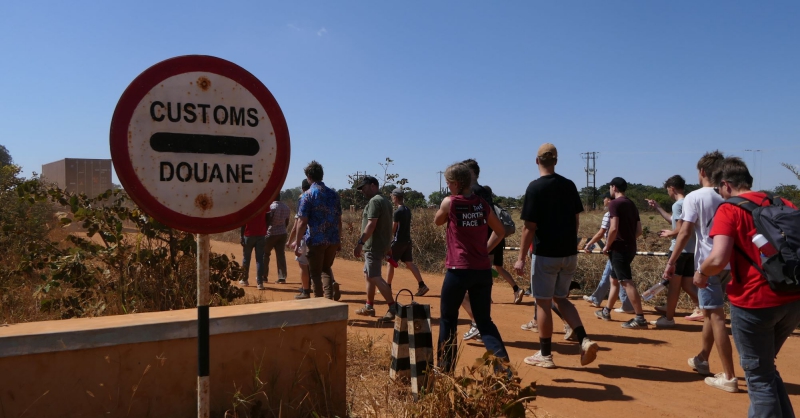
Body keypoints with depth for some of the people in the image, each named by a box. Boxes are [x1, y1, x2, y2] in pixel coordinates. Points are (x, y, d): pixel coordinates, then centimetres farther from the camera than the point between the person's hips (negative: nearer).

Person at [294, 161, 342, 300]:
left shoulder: (307, 195, -7)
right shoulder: (333, 194, 7)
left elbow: (302, 222, -11)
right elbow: (339, 220, 11)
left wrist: (298, 243, -6)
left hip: (316, 240, -5)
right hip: (333, 239, 5)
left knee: (316, 274, 7)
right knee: (326, 268, 22)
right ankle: (330, 294, 0)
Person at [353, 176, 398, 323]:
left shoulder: (374, 201, -15)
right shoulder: (385, 201, 17)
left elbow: (371, 225, -24)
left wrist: (360, 243, -26)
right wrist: (388, 246, 23)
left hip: (374, 246, -11)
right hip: (382, 244, 11)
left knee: (375, 277, -13)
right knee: (368, 275, 18)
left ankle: (393, 308, -16)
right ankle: (369, 307, 25)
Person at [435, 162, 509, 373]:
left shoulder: (449, 202, -6)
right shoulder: (482, 204, 6)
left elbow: (437, 221, 14)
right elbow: (500, 231, 15)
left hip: (458, 270, -4)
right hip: (483, 270, 4)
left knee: (447, 320, 13)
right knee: (485, 321, 10)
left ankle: (445, 368, 19)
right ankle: (502, 361, -8)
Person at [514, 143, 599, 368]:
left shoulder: (536, 187, -12)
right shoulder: (569, 185, 5)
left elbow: (530, 226, -15)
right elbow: (576, 220, 11)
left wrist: (521, 258, -10)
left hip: (546, 254, -6)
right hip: (570, 254, 6)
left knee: (543, 302, 5)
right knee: (561, 298, 19)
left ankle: (545, 355, 13)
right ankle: (584, 340, 3)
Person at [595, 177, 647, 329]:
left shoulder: (614, 203, -12)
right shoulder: (632, 205, 14)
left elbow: (614, 228, -21)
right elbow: (639, 230, 13)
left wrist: (607, 246, -9)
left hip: (619, 248, -10)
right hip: (630, 248, 10)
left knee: (627, 282, -11)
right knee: (614, 279, 20)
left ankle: (640, 318, -13)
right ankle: (606, 312, 30)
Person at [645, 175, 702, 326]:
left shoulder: (678, 204, -14)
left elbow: (680, 229, -22)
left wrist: (669, 234, -2)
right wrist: (657, 207, 29)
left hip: (680, 249, -9)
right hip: (691, 250, 9)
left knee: (673, 284, 1)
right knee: (687, 284, 14)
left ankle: (669, 318, 10)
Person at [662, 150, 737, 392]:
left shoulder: (695, 197, -8)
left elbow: (685, 232, -13)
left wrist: (671, 262, -8)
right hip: (728, 263, 6)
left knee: (716, 317, -4)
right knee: (710, 312, 21)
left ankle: (729, 377, -3)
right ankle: (702, 359, 35)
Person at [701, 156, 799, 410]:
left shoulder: (729, 209, -8)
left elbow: (718, 260, -20)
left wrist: (701, 273, 0)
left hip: (753, 302, -6)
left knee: (758, 375, 10)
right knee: (766, 367, 25)